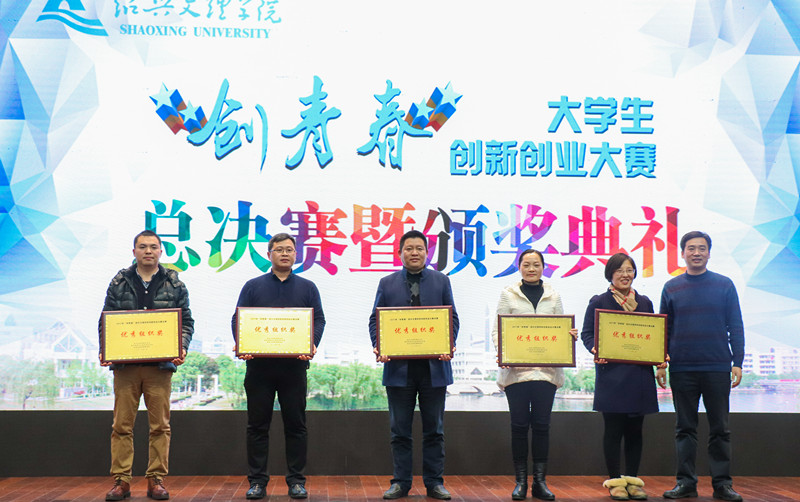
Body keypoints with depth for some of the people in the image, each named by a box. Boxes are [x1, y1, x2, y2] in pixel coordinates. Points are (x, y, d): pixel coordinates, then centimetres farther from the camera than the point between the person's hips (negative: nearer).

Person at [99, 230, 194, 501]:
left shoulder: (175, 284, 7)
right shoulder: (119, 283, 9)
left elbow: (187, 321, 7)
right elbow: (105, 321, 7)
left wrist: (182, 348, -10)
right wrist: (104, 351, -8)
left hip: (161, 365, 0)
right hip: (124, 365, 0)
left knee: (160, 425, 3)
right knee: (122, 425, 2)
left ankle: (156, 479, 12)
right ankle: (121, 480, 10)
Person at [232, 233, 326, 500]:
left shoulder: (307, 288, 11)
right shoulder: (253, 286, 10)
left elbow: (318, 320, 3)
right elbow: (238, 319, 4)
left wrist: (313, 345, -16)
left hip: (294, 365, 0)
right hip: (259, 364, 0)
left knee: (295, 425, 4)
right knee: (257, 425, 4)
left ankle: (296, 480, 12)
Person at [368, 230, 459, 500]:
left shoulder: (441, 281, 8)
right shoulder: (387, 283, 8)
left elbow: (452, 318, 6)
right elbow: (375, 319, 6)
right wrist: (379, 346, -12)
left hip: (434, 366, 0)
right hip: (398, 367, 0)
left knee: (434, 428, 7)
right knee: (400, 430, 6)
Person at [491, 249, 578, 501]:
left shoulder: (553, 296, 13)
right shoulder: (508, 294, 6)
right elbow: (497, 329, 2)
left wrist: (570, 335, -9)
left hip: (546, 369, 2)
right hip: (515, 369, -2)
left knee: (541, 424, 3)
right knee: (519, 424, 0)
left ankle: (540, 481, 11)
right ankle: (521, 482, 9)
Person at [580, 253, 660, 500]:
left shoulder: (645, 303, 14)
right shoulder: (599, 302, 3)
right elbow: (587, 333, 0)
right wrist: (595, 350, -20)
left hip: (639, 375, 3)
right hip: (611, 374, -3)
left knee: (635, 430, 7)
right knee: (613, 429, 0)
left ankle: (633, 480, 17)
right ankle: (615, 481, 9)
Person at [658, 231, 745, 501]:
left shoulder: (724, 285, 4)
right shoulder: (671, 288, 7)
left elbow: (736, 327, 5)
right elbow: (664, 329, 10)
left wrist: (738, 362, -2)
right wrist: (660, 364, 4)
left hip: (718, 368, -1)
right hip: (682, 369, 1)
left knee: (719, 428, 4)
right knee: (685, 428, 6)